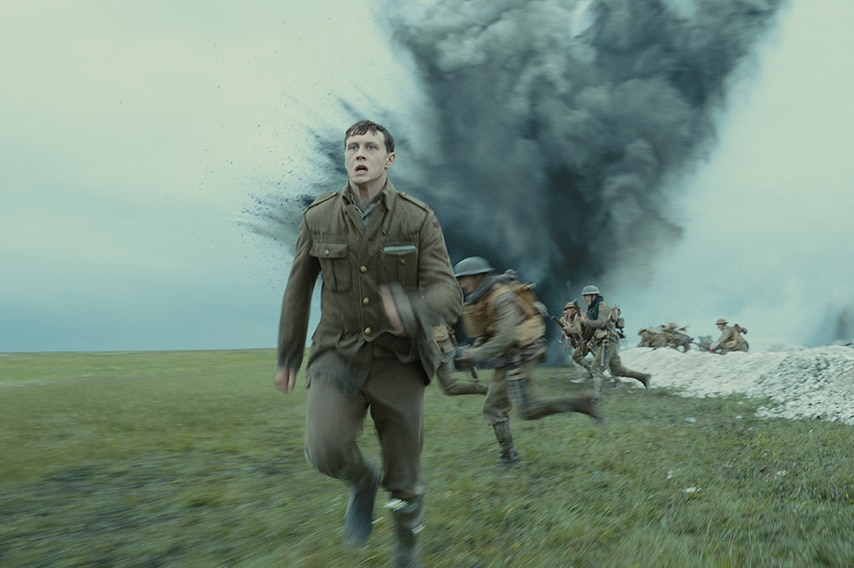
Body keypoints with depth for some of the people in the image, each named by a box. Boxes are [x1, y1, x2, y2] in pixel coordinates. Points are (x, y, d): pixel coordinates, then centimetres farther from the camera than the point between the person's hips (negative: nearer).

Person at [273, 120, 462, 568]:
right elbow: (298, 290, 9)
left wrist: (409, 309, -39)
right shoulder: (318, 217, -3)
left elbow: (447, 295, -15)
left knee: (403, 476, 6)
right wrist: (287, 357, 15)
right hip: (338, 356, 1)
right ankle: (362, 483, 12)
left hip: (399, 360, 0)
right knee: (326, 447, -25)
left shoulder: (419, 219, -8)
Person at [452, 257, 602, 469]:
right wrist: (472, 349, 4)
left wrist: (476, 355, -26)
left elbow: (506, 337, -29)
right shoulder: (479, 301, 9)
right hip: (506, 362, 9)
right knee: (493, 409, 8)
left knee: (528, 410, -7)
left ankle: (579, 404, 2)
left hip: (519, 359, -9)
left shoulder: (502, 298, -21)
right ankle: (509, 457, 14)